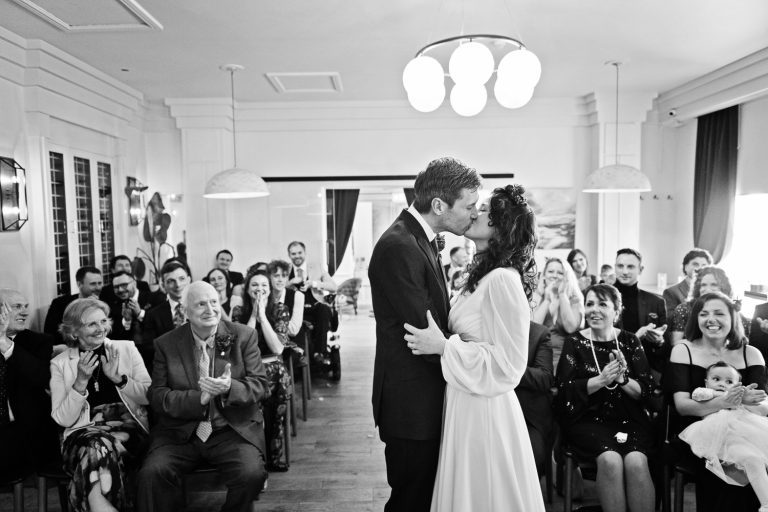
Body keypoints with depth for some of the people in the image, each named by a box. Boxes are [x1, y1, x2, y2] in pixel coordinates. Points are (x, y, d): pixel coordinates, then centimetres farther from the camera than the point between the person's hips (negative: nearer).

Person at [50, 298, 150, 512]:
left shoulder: (126, 348, 7)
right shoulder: (60, 363, 8)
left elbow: (150, 396, 4)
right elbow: (63, 419, 1)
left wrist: (118, 378, -10)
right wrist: (81, 382, -12)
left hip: (128, 427, 0)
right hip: (83, 432, 0)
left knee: (96, 450, -31)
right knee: (96, 450, -32)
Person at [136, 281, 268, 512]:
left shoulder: (244, 335, 1)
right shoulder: (166, 344, 4)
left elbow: (260, 385, -2)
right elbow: (157, 395, -1)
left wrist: (229, 388, -24)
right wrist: (200, 398, -19)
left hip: (233, 430, -1)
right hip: (180, 432, 1)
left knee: (251, 474, -23)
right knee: (151, 473, -24)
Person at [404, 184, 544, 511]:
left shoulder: (502, 280, -20)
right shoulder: (482, 276, 7)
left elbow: (508, 362, -20)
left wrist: (444, 347, -22)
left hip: (483, 411, -8)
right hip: (466, 403, 8)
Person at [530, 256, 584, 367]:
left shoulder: (574, 298, 6)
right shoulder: (535, 297, 6)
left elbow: (571, 328, -11)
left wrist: (562, 294, -8)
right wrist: (547, 299, -9)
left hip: (565, 355, 0)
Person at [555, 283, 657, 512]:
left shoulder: (629, 341, 8)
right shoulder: (574, 343, 3)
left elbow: (646, 390, 3)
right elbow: (565, 390, -6)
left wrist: (623, 379, -17)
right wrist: (602, 379, -19)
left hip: (629, 418, 2)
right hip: (589, 420, -1)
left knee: (636, 462, -27)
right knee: (610, 460, -28)